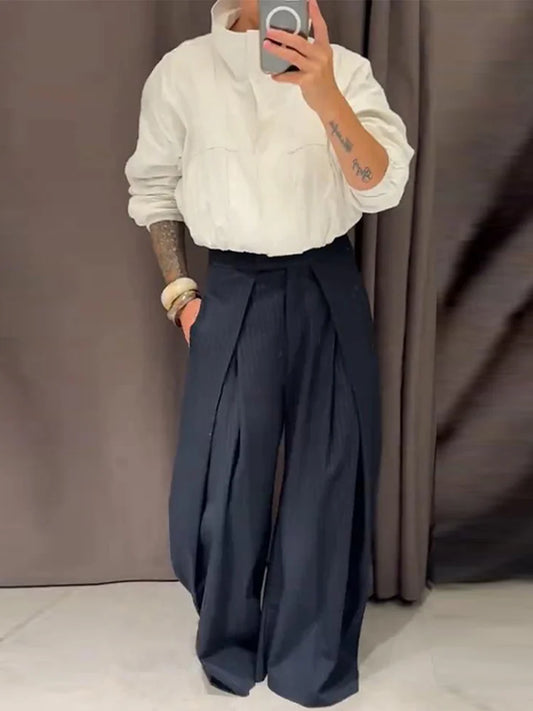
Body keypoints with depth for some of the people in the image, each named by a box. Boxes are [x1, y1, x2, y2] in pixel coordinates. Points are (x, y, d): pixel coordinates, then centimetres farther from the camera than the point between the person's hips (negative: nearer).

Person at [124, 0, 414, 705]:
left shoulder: (345, 68, -1)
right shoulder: (182, 70, 1)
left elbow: (383, 187, -12)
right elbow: (152, 188, 10)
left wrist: (323, 96, -27)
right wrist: (179, 292, 3)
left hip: (328, 289, 1)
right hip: (233, 292, 0)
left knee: (328, 477, 7)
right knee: (218, 483, 2)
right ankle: (230, 649, 31)